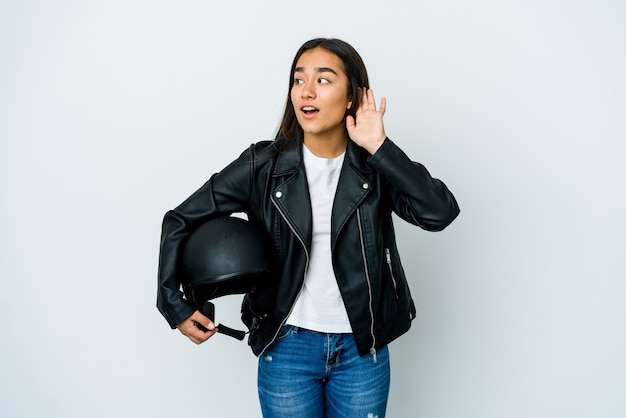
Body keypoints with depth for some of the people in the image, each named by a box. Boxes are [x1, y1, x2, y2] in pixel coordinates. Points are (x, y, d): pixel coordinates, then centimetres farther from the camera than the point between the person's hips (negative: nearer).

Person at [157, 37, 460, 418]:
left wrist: (379, 148, -22)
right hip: (287, 348, 0)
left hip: (362, 350, 1)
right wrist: (174, 304, -5)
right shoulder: (264, 165, -8)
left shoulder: (375, 168, -6)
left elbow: (441, 213, -21)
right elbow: (181, 220, -1)